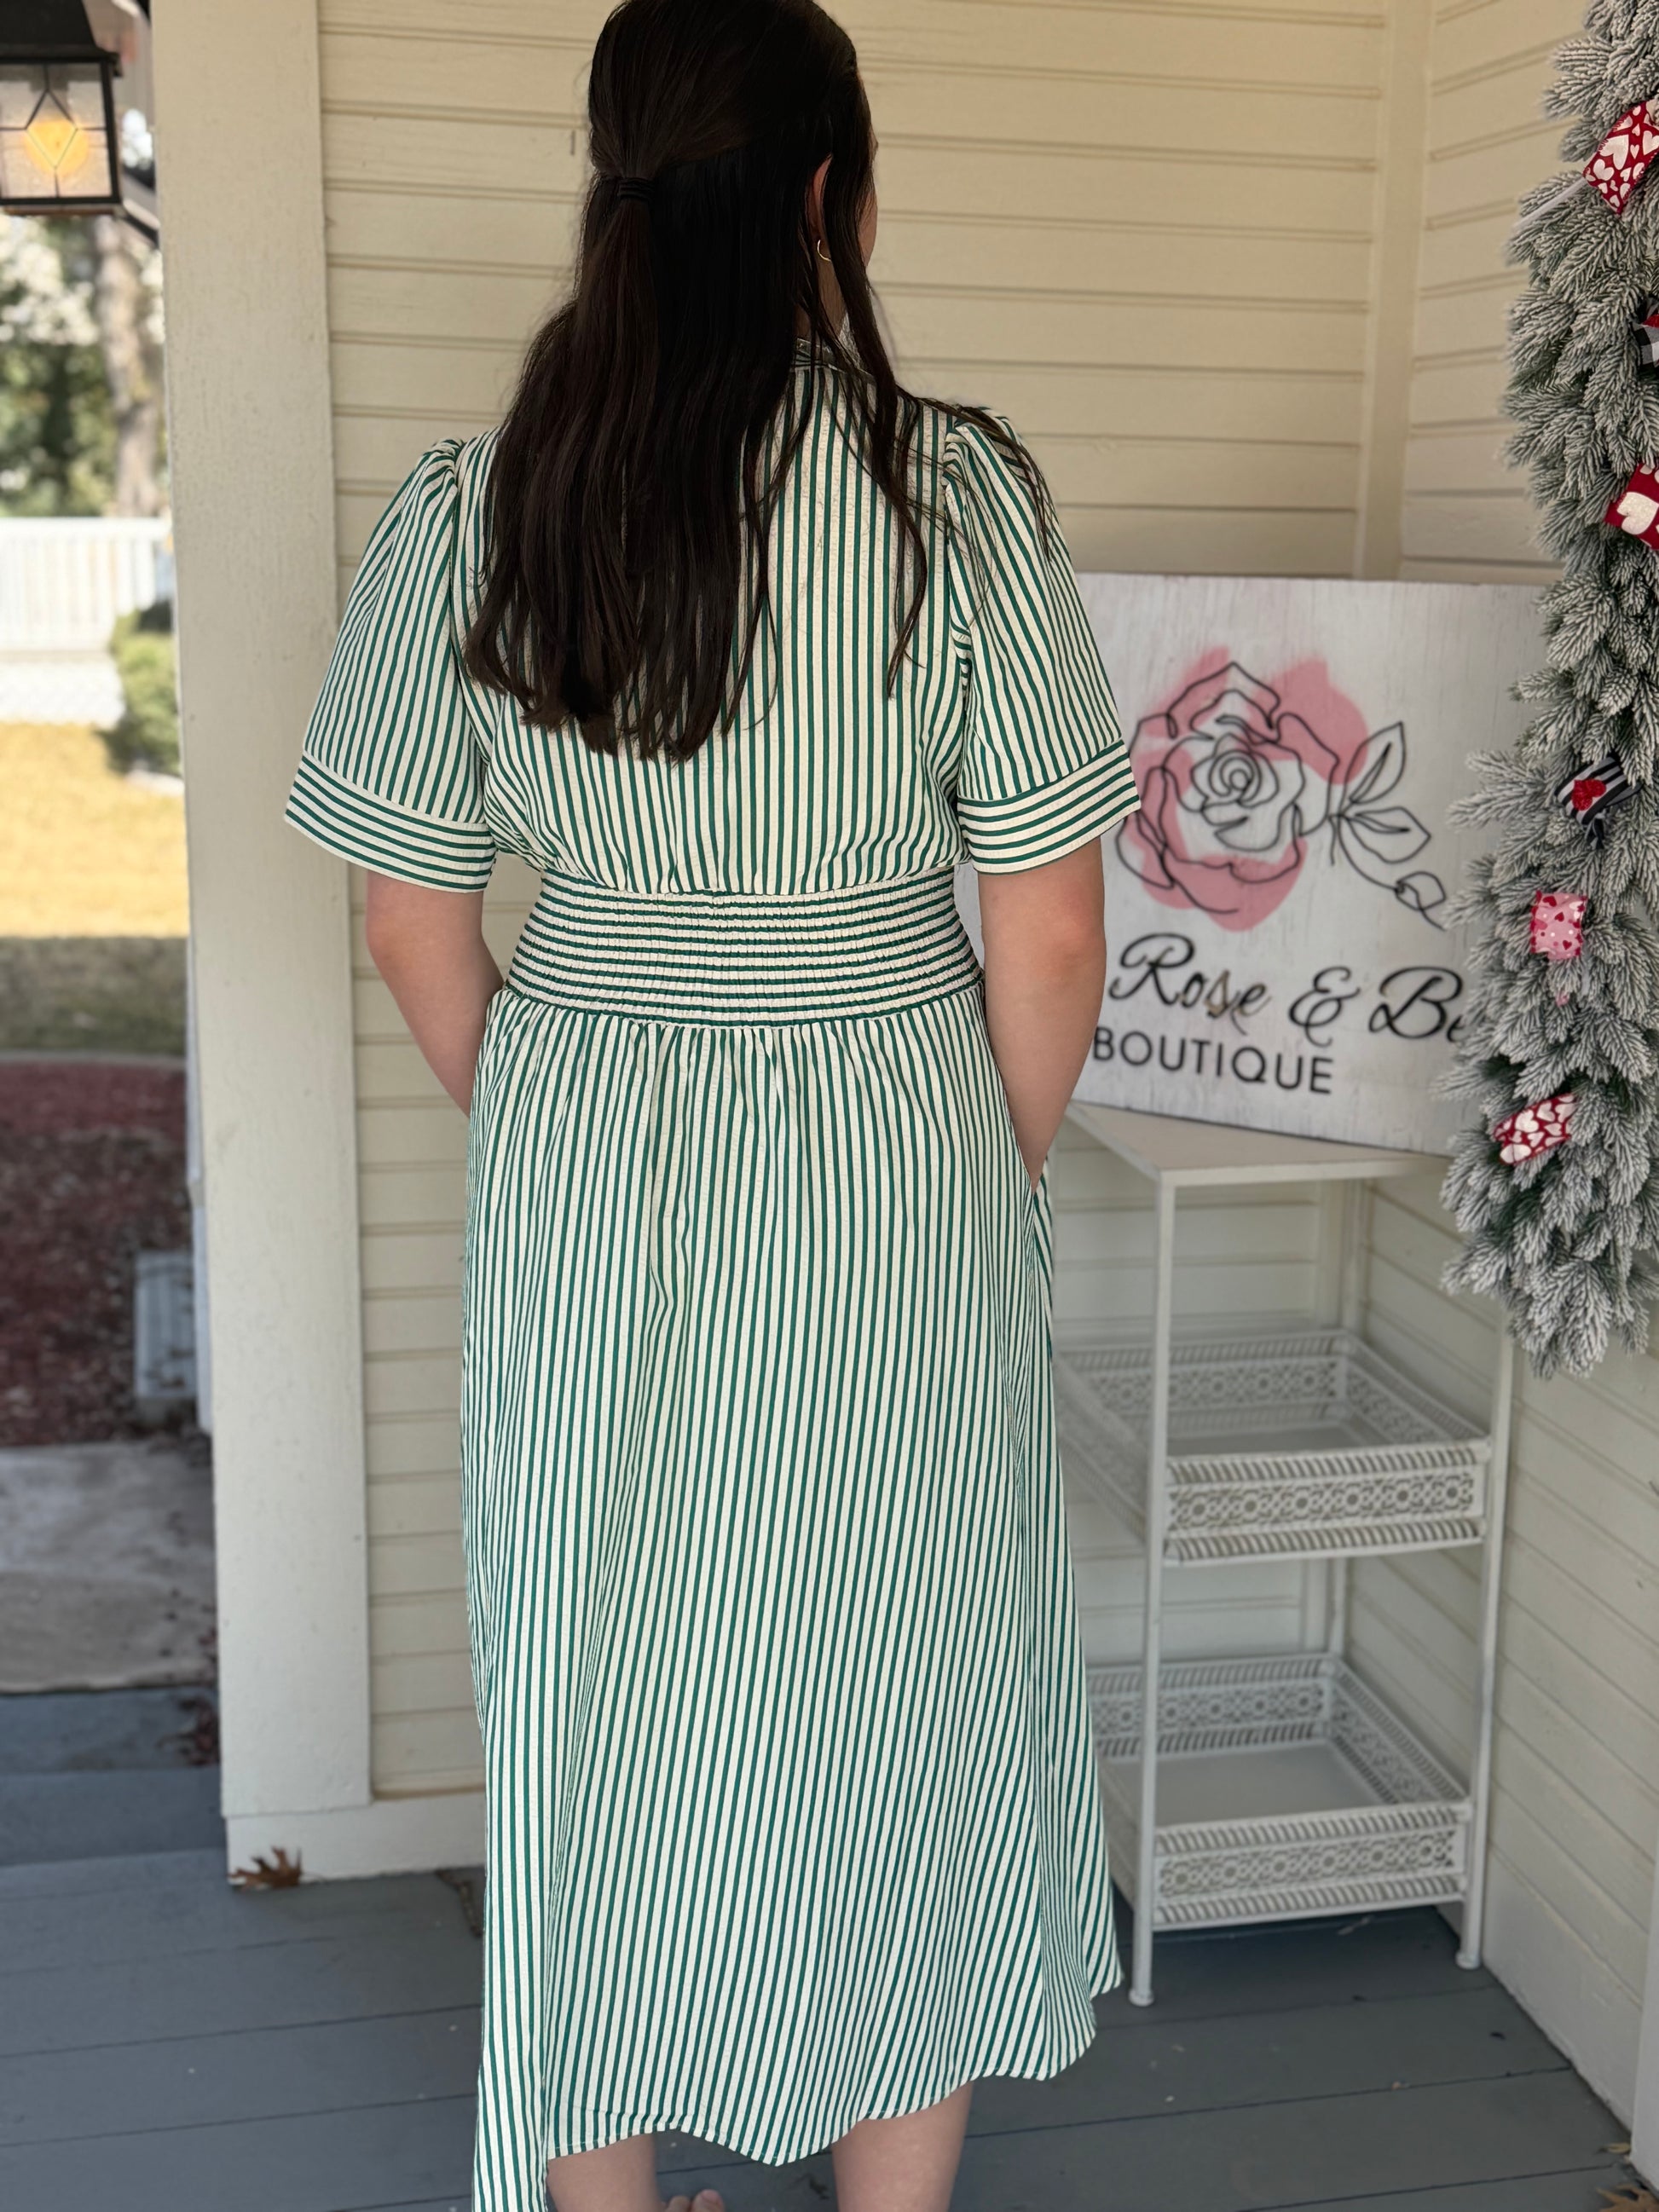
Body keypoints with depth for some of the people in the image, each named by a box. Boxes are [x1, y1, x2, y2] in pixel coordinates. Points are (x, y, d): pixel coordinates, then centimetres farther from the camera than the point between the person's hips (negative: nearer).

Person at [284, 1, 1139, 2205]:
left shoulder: (463, 508, -5)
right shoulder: (962, 488, -11)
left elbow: (417, 929, 1)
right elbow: (1049, 936, -9)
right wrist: (992, 1187, 7)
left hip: (581, 1184, 2)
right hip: (897, 1169, -2)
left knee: (596, 1712, 18)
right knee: (899, 1702, 17)